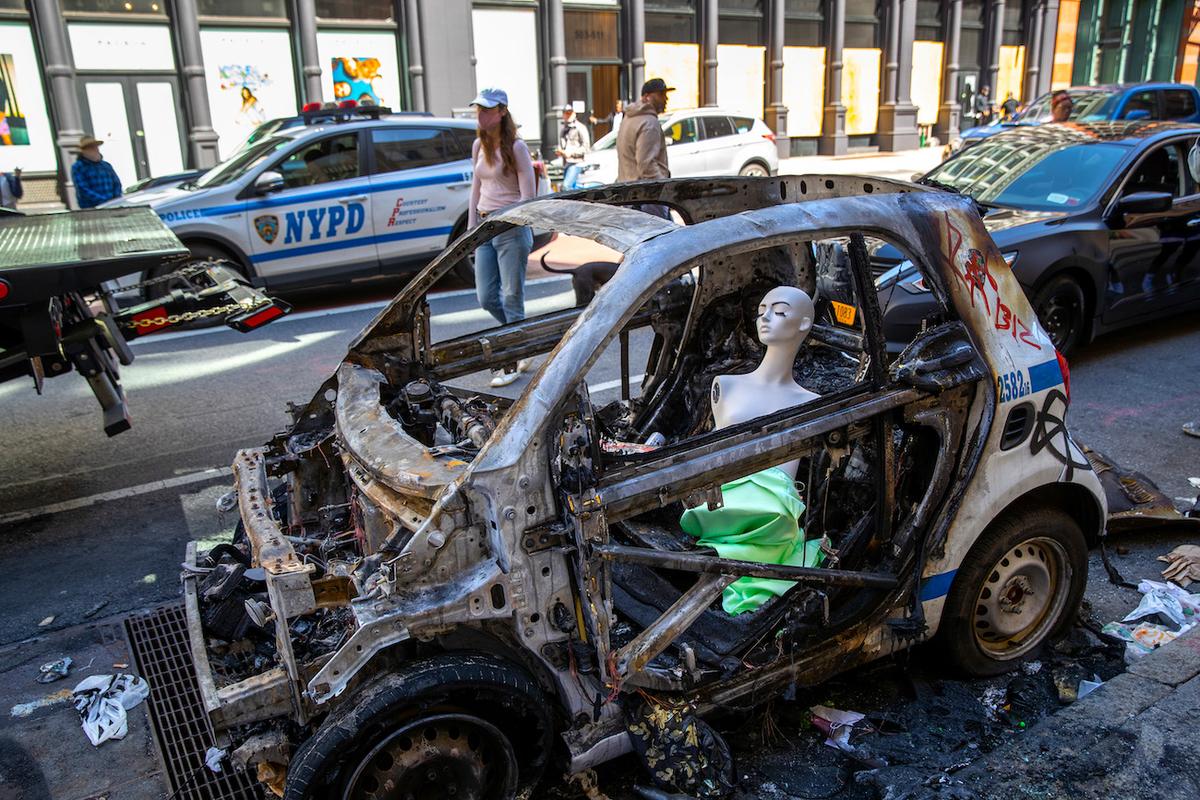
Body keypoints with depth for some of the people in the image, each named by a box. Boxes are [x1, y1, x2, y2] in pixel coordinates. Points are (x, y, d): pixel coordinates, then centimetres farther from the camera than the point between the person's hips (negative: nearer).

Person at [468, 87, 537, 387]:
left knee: (511, 298, -2)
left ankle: (514, 362, 9)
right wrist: (472, 227, 14)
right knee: (487, 298, 6)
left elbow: (528, 195, -10)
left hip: (512, 228, -7)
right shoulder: (479, 146, 12)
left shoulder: (516, 147, -8)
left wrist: (505, 221, -15)